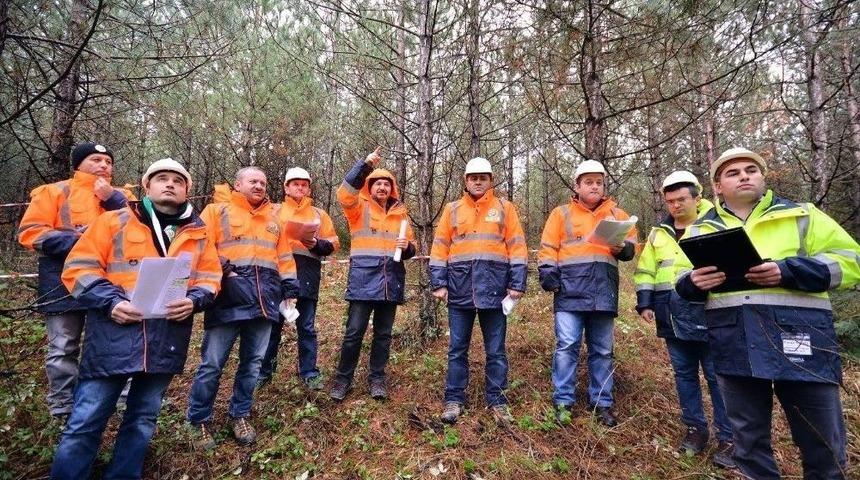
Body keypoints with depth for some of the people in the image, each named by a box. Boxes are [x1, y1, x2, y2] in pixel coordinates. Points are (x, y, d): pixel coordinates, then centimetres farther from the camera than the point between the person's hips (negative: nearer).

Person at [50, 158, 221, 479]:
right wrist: (110, 301, -16)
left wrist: (194, 301, -12)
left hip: (166, 341, 3)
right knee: (86, 423, 4)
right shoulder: (114, 221, 3)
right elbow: (79, 268, -1)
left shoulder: (197, 233, 9)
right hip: (114, 336, -2)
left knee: (143, 419, 16)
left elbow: (210, 277, 9)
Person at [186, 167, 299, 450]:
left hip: (264, 301, 4)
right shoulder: (217, 211, 6)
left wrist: (290, 289, 12)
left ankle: (240, 415, 29)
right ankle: (199, 422, 20)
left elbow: (284, 256, 18)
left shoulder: (273, 218, 19)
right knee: (212, 363, 2)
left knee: (252, 362, 12)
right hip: (228, 300, -4)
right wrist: (219, 268, -17)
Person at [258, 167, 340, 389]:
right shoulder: (275, 212, 14)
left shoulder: (319, 214, 14)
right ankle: (264, 370, 23)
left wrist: (315, 243, -11)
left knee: (306, 327, 4)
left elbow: (333, 243, 7)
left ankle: (309, 372, 13)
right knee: (273, 324, 8)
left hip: (307, 275, 0)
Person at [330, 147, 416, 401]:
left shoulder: (400, 214, 16)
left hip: (391, 281, 4)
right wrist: (365, 164, -23)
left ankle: (377, 378, 25)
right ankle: (343, 378, 17)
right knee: (354, 332, 0)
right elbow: (345, 192, -17)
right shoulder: (359, 207, 5)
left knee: (383, 333, 11)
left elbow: (410, 247, 19)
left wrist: (407, 247, -5)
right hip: (363, 279, -3)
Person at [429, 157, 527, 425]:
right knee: (457, 349, 8)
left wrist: (517, 284, -3)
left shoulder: (505, 208, 8)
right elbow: (440, 248, 7)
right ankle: (454, 400, 21)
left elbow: (517, 247, 4)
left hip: (494, 287, -1)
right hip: (460, 288, 1)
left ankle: (497, 401, 22)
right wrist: (438, 283, -1)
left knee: (495, 350, 8)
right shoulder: (452, 210, 10)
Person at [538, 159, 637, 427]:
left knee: (602, 349, 10)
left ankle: (601, 403, 22)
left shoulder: (616, 214, 16)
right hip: (570, 288, -2)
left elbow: (632, 243, 17)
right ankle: (563, 401, 6)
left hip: (604, 290, 3)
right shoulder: (562, 213, 9)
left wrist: (623, 248, -6)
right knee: (567, 345, -6)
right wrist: (547, 273, -8)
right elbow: (548, 248, 5)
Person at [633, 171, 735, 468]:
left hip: (705, 313, -4)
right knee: (684, 374, 12)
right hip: (672, 316, 4)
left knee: (717, 375, 3)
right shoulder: (659, 233, 12)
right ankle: (695, 427, 26)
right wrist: (645, 303, 6)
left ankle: (727, 437, 15)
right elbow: (645, 271, 14)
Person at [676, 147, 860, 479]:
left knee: (822, 443, 8)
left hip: (798, 336, -1)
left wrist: (788, 272, -15)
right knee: (748, 439, 13)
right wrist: (693, 282, -11)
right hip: (734, 344, 1)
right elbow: (683, 282, 14)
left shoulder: (801, 215, 10)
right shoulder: (700, 228, 14)